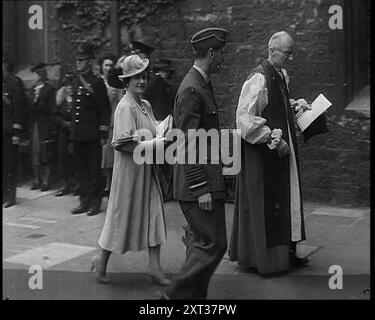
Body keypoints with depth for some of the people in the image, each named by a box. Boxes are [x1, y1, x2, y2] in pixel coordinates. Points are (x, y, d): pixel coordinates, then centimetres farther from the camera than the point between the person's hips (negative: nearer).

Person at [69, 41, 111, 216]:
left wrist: (103, 134, -10)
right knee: (81, 170, 11)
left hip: (92, 134, -6)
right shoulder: (74, 81, 13)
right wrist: (72, 132, 16)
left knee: (95, 170, 1)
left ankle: (95, 203, 10)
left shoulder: (97, 82, -6)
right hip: (77, 134, 7)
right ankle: (84, 202, 19)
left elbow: (105, 109, -7)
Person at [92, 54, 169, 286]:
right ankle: (101, 261, 25)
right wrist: (153, 143, -21)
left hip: (148, 169, 8)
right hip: (130, 168, -8)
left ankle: (155, 267, 13)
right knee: (123, 216, 5)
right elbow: (123, 142, -22)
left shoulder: (146, 106, 11)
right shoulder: (125, 107, -15)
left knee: (154, 215, 6)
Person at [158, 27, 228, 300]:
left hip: (206, 179, 10)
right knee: (213, 245, -6)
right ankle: (173, 295, 4)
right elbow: (188, 143, -21)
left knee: (202, 243, 15)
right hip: (200, 184, -10)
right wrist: (201, 189, -21)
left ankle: (195, 297, 26)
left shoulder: (201, 84, 15)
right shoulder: (192, 90, -17)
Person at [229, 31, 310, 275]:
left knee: (283, 202, 15)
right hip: (263, 154, -9)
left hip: (281, 149, 9)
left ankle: (284, 251, 27)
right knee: (265, 205, 1)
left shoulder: (282, 75, 9)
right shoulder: (259, 79, -19)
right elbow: (245, 119, -23)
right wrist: (273, 140, -21)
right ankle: (264, 258, 14)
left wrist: (295, 108, 8)